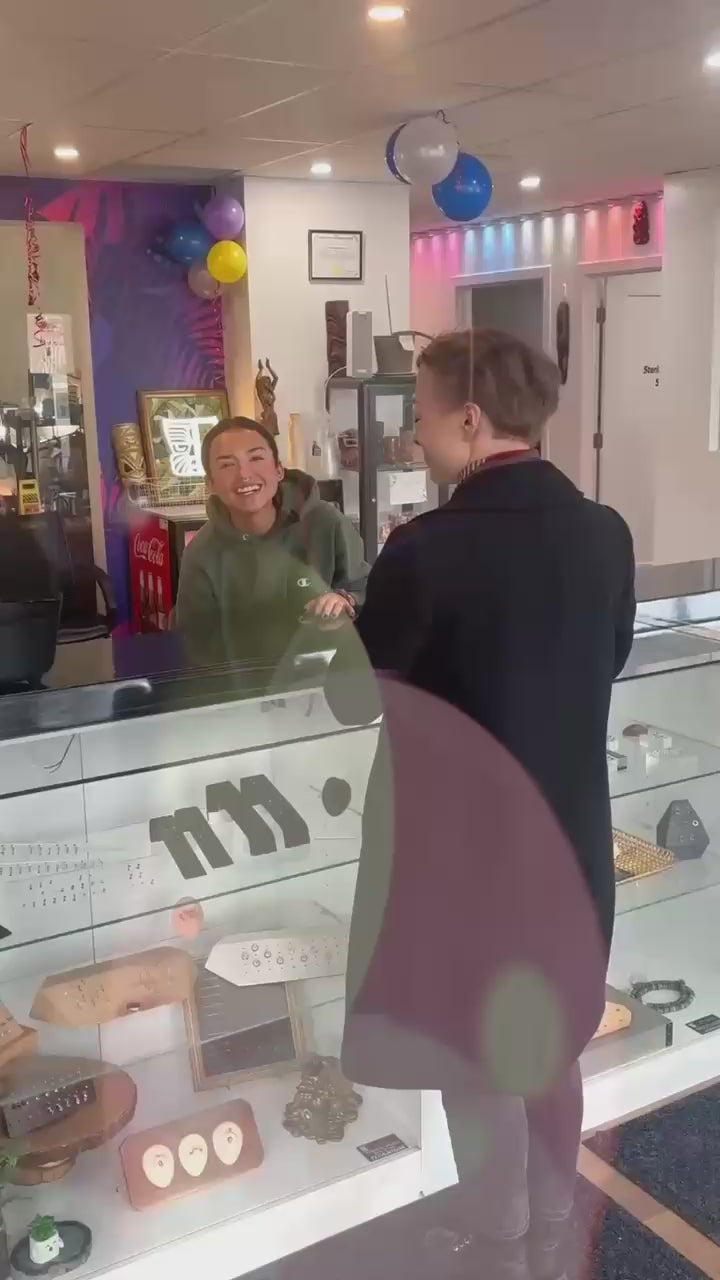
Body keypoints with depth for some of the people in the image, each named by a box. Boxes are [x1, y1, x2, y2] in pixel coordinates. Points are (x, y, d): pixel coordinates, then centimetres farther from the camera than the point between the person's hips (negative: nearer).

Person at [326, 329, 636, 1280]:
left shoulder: (430, 550, -22)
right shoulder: (605, 532, -5)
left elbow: (358, 698, -12)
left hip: (467, 842, -6)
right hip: (573, 832, 6)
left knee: (478, 1063, 14)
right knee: (552, 1045, 23)